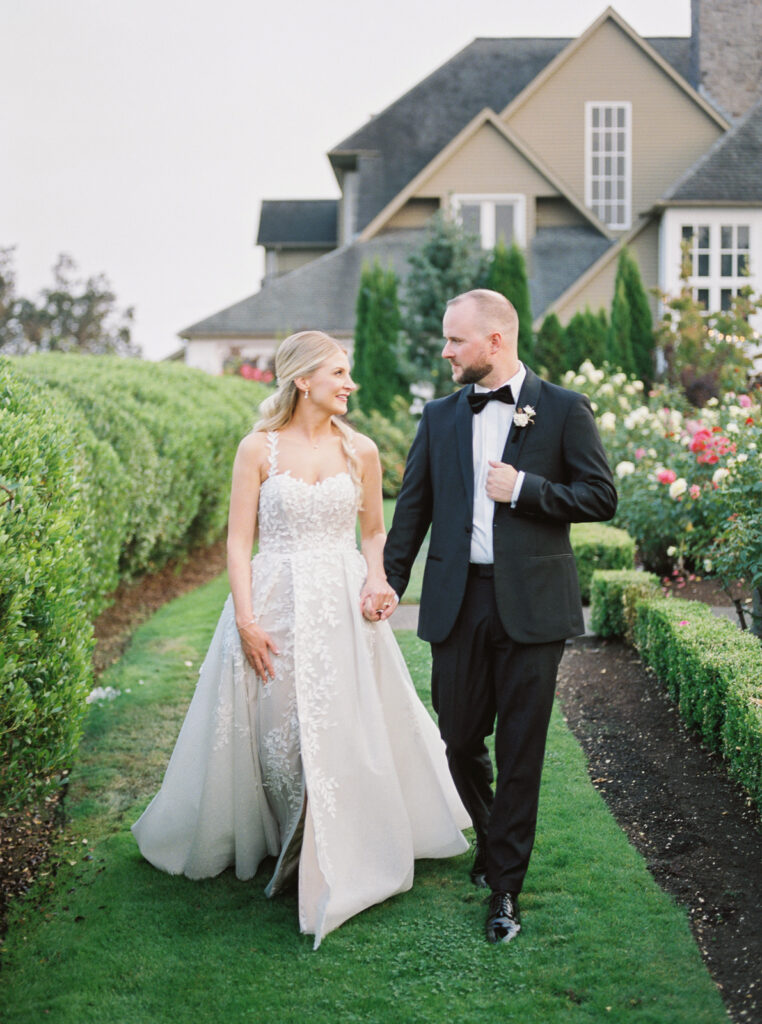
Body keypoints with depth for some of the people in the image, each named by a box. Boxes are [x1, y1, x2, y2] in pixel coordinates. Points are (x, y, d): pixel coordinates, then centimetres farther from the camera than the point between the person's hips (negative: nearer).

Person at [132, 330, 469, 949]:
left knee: (345, 729, 0)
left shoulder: (360, 451, 5)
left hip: (343, 605, 2)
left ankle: (339, 859, 18)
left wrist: (377, 580, -5)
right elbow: (239, 541, -3)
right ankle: (291, 846, 26)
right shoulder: (258, 449, -2)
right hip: (275, 601, -1)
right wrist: (246, 620, -12)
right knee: (276, 727, 4)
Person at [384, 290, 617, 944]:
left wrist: (523, 488, -12)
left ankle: (506, 888, 12)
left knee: (521, 749, 1)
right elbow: (413, 508, 13)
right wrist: (386, 586, 10)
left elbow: (601, 497, -2)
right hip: (457, 601, 3)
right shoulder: (440, 416, 11)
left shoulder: (564, 410, 0)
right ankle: (492, 840, 37)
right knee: (460, 738, 9)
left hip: (530, 605, -3)